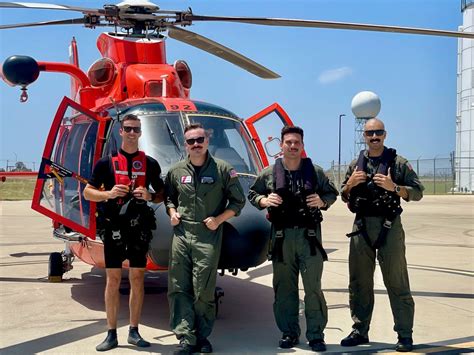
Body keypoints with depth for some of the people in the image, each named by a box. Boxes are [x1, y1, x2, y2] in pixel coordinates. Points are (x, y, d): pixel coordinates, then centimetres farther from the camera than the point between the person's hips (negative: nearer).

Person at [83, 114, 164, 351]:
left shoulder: (150, 164, 7)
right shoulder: (106, 162, 3)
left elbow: (162, 193, 13)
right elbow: (88, 192, 5)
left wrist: (150, 196, -8)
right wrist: (108, 193, -13)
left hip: (139, 227, 2)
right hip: (114, 227, -1)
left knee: (137, 279, 6)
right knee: (113, 280, 3)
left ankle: (134, 332, 17)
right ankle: (111, 334, 11)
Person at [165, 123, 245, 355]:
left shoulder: (223, 169, 1)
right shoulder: (176, 171, 10)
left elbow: (238, 201, 6)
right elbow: (169, 196, 26)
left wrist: (219, 219, -5)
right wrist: (172, 212, 6)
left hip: (208, 236, -3)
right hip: (181, 233, 3)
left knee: (203, 291, -2)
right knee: (178, 288, -2)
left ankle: (202, 336, 13)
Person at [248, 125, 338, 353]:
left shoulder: (315, 172, 4)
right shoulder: (269, 173, 4)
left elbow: (332, 193, 14)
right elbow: (252, 194, 15)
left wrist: (322, 201, -7)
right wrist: (263, 201, -6)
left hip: (309, 234, -1)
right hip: (281, 236, 1)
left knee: (313, 287, -1)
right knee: (284, 287, 8)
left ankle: (316, 334, 10)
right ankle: (289, 332, 21)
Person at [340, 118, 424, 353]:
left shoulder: (398, 162, 1)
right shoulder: (356, 164, 12)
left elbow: (417, 192, -3)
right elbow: (344, 197, 18)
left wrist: (394, 187, -18)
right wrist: (350, 184, -3)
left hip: (389, 227, -4)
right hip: (361, 227, 4)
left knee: (397, 283, -1)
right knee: (359, 283, 9)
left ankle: (405, 335, 7)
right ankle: (360, 331, 20)